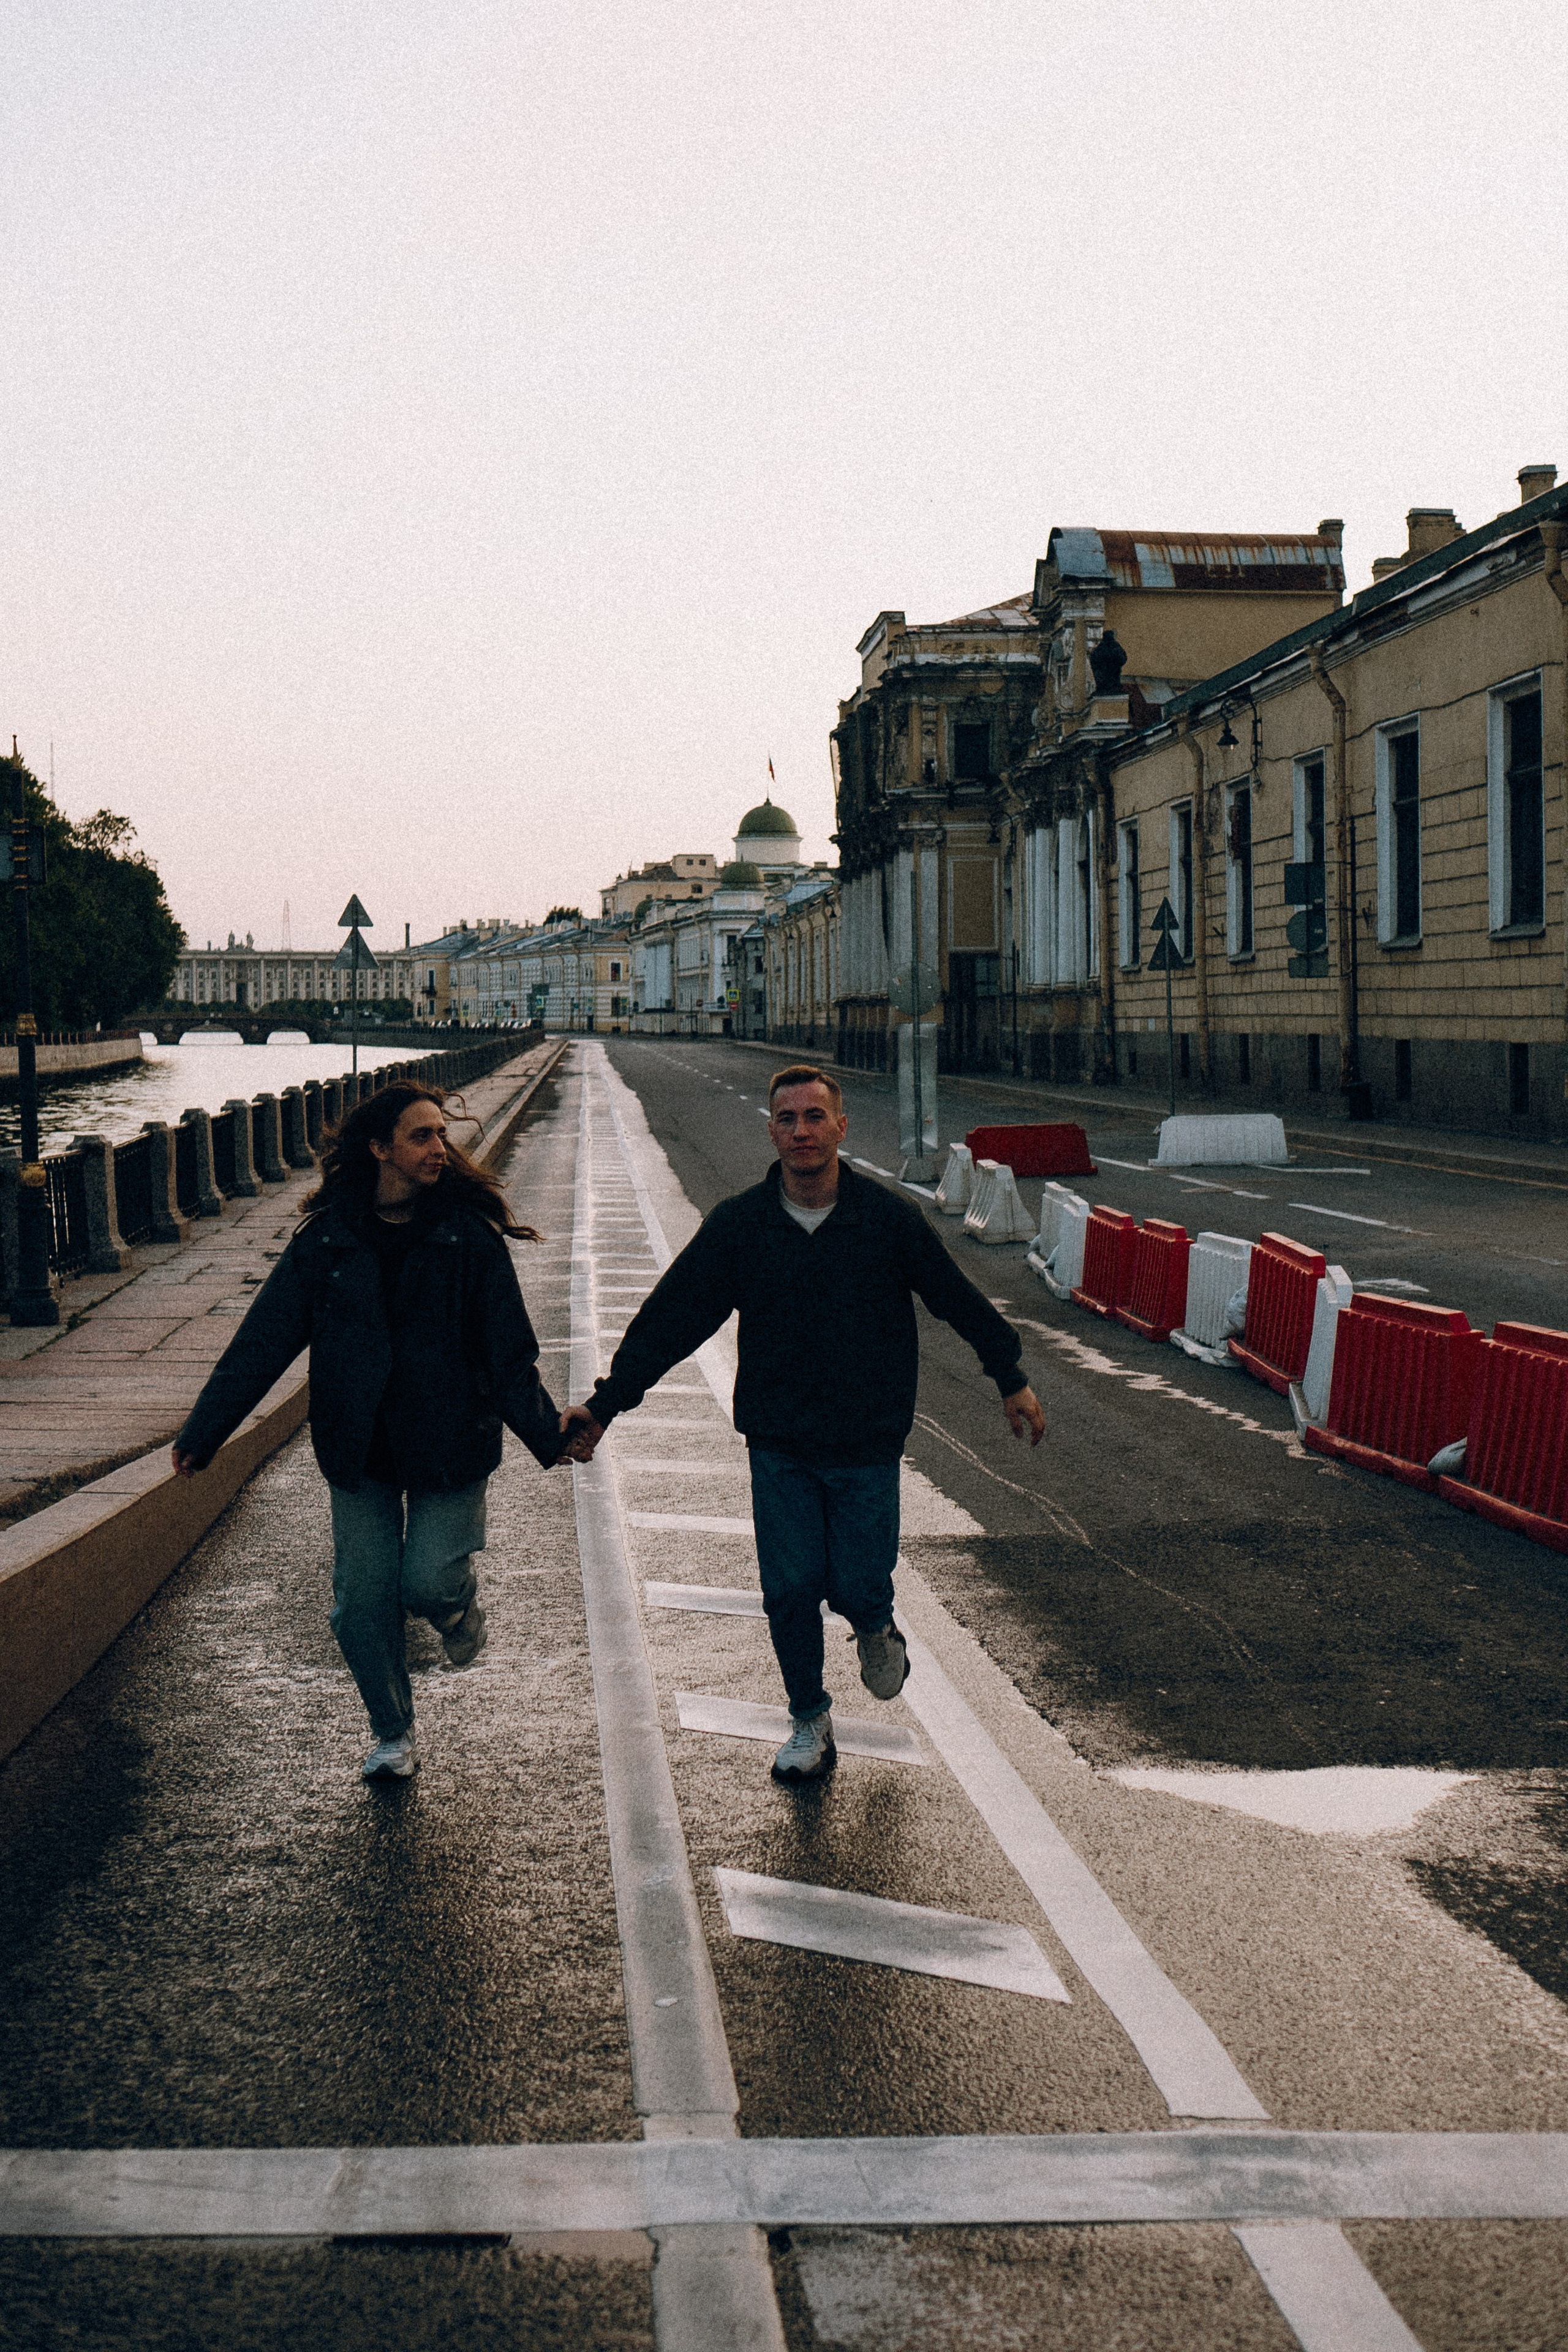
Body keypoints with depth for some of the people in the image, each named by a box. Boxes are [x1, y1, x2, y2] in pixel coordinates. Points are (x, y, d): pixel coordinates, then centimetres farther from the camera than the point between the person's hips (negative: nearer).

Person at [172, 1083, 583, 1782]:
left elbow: (508, 1352, -6)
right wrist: (203, 1431, -2)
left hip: (449, 1444, -2)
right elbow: (262, 1342, 0)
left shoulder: (470, 1234, -7)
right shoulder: (328, 1238, -3)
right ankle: (393, 1736, 26)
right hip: (359, 1450, 2)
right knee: (361, 1604, 4)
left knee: (430, 1584, -10)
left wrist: (545, 1432, -17)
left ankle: (457, 1605, 29)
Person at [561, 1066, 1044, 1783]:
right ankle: (810, 1722, 25)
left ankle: (875, 1628, 36)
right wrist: (606, 1402, -7)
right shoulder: (738, 1225, -4)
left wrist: (1012, 1379, 12)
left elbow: (959, 1300, 6)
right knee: (790, 1590, 3)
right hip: (779, 1447, 1)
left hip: (867, 1445, -1)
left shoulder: (888, 1217, -6)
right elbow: (669, 1318, -2)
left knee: (857, 1585, -1)